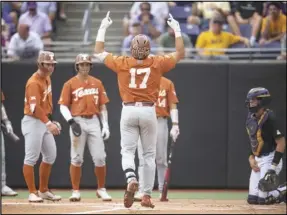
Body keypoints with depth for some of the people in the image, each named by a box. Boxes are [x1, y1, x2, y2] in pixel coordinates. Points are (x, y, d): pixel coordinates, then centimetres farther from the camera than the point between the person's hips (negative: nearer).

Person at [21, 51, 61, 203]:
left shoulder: (47, 78, 9)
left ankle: (43, 191, 19)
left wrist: (50, 120, 16)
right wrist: (48, 123, -38)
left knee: (50, 155, 10)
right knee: (31, 158, -6)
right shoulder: (34, 82, -19)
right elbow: (35, 107, -29)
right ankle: (33, 193, -3)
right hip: (33, 122, -9)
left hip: (45, 121, 9)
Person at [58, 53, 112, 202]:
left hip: (94, 121, 2)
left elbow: (102, 106, 11)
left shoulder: (97, 83, 10)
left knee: (100, 157, -1)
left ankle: (101, 190, 12)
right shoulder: (70, 84, 1)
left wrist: (105, 125, 3)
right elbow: (63, 106, -2)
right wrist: (71, 121, -16)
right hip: (78, 122, -2)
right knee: (76, 158, 0)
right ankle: (76, 191, 8)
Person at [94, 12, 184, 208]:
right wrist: (177, 30, 14)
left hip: (129, 111, 0)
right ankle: (147, 196, 8)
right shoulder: (157, 63, -4)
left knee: (127, 151, 3)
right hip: (148, 111, 0)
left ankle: (131, 179, -28)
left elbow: (99, 52, 11)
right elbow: (180, 54, 9)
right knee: (149, 155, 9)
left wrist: (103, 28, 18)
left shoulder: (122, 63, -2)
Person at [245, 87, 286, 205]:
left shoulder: (269, 118, -20)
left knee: (262, 199, -11)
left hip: (270, 159, -8)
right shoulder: (251, 118, 5)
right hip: (258, 160, 8)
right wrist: (251, 158, 5)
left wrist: (273, 167, -24)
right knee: (252, 199, 7)